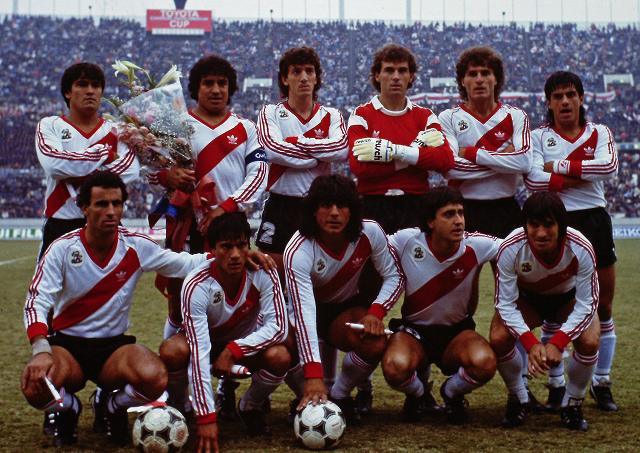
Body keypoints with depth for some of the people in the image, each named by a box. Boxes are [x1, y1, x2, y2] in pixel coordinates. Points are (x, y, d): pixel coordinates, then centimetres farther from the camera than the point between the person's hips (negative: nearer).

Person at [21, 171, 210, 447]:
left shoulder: (137, 247, -5)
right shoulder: (63, 249, -11)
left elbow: (187, 264, 0)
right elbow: (36, 302, -18)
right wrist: (41, 350, -36)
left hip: (114, 345, 1)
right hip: (66, 343, -1)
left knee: (154, 378, -32)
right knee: (36, 385, -34)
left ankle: (113, 407, 7)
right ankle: (67, 409, 7)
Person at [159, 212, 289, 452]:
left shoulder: (263, 273, -26)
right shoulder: (196, 286, -32)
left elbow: (278, 327, -26)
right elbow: (198, 353, -37)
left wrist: (233, 351, -36)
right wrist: (206, 417, -41)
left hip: (247, 342, 2)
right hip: (207, 339, -2)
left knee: (280, 357, -31)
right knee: (172, 351, -35)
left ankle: (250, 406, 2)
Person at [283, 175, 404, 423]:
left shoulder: (369, 233, -21)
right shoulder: (298, 251, -32)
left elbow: (395, 276, -7)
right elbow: (305, 313, -41)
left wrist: (376, 312, -27)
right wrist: (313, 376, -50)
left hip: (347, 307, 3)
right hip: (307, 310, -2)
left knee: (375, 344, -29)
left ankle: (339, 395, 1)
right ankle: (306, 397, 3)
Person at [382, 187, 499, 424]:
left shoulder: (477, 246, -14)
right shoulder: (406, 241, -15)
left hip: (457, 332, 1)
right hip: (413, 329, -1)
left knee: (484, 363, -32)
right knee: (395, 367, -35)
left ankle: (452, 393, 6)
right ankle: (416, 394, 6)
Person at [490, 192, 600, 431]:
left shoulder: (581, 249, -35)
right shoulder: (510, 249, -35)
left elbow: (587, 304, -25)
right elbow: (506, 304, -26)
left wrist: (558, 342, -37)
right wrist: (531, 343, -39)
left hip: (569, 298, 0)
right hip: (526, 298, 0)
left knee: (589, 342, -28)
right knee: (499, 339, -26)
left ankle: (573, 403, 0)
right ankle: (518, 399, 3)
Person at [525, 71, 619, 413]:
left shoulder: (599, 133, 7)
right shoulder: (539, 137, 3)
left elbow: (609, 166, -15)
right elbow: (532, 179, -15)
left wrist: (560, 167, -15)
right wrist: (582, 176, -14)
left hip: (593, 221, 2)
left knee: (603, 306, 4)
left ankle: (601, 384, 16)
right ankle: (556, 385, 11)